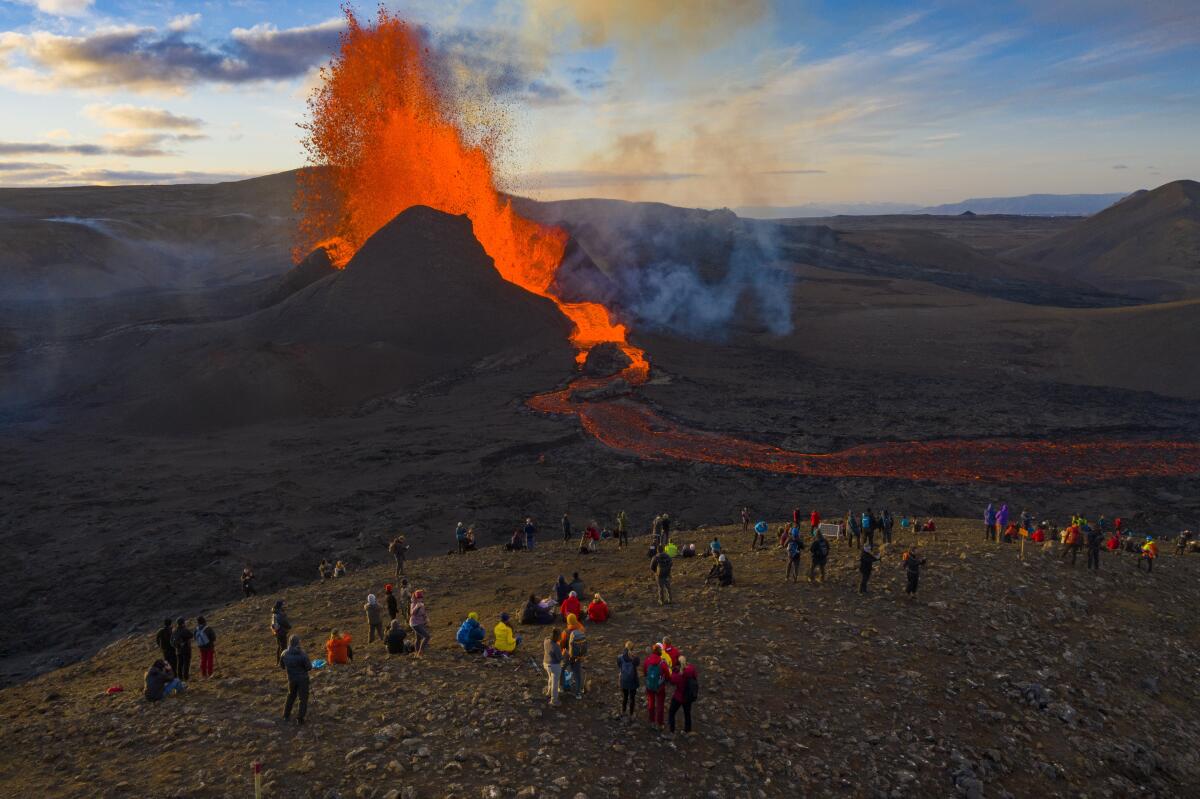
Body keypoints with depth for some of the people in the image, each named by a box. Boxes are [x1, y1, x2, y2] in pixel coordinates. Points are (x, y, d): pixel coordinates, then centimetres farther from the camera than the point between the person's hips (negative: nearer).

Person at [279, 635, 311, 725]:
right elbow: (309, 667, -19)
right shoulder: (302, 654, -24)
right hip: (302, 678, -4)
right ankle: (300, 718, 10)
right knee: (303, 698, 10)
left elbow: (281, 666, 4)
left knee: (291, 696, 26)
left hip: (291, 678, 5)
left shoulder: (284, 653, -10)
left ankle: (286, 715, 33)